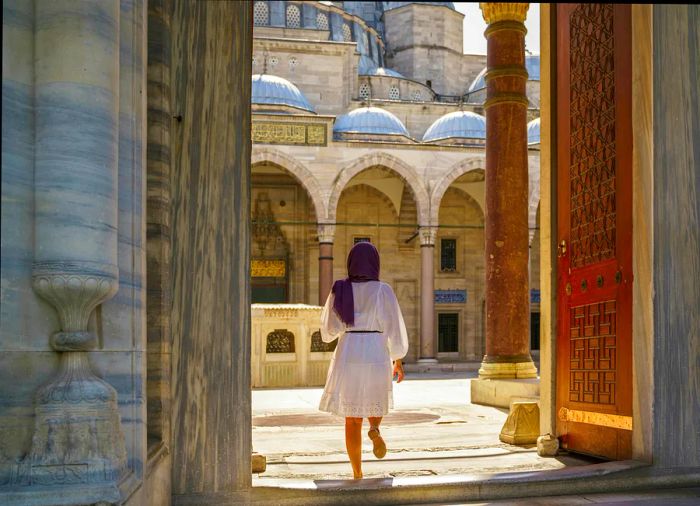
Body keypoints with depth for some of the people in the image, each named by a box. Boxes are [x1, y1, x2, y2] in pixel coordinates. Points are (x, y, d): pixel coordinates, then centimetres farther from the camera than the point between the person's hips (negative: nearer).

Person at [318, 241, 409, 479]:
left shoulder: (340, 290, 1)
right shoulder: (383, 290, -3)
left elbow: (328, 330, 7)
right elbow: (395, 327, -2)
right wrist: (398, 359, 9)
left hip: (347, 355, 1)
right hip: (376, 355, -1)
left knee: (352, 418, 11)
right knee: (375, 403, 25)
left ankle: (357, 473, 6)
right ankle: (375, 428, -9)